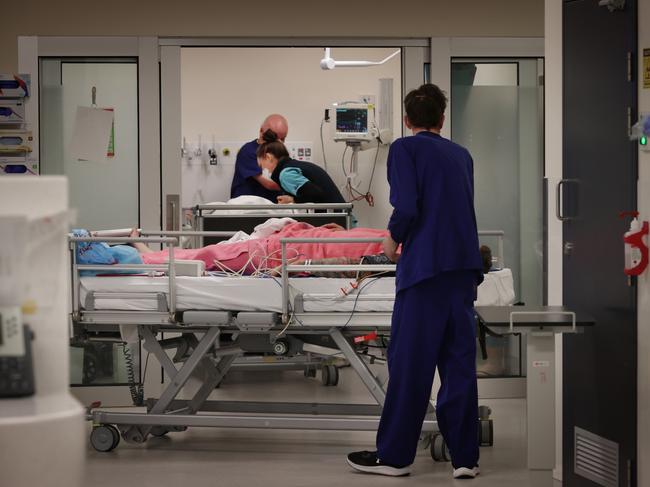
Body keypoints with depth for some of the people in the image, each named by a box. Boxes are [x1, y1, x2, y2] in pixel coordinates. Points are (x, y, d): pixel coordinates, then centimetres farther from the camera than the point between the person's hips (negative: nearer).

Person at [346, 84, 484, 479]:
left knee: (410, 364, 1)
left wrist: (393, 239, 3)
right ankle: (465, 457, 8)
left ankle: (394, 455, 8)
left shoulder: (405, 148, -2)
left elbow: (406, 206, -15)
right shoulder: (462, 155, 16)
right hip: (465, 268, 5)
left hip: (425, 268, -5)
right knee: (460, 363, 8)